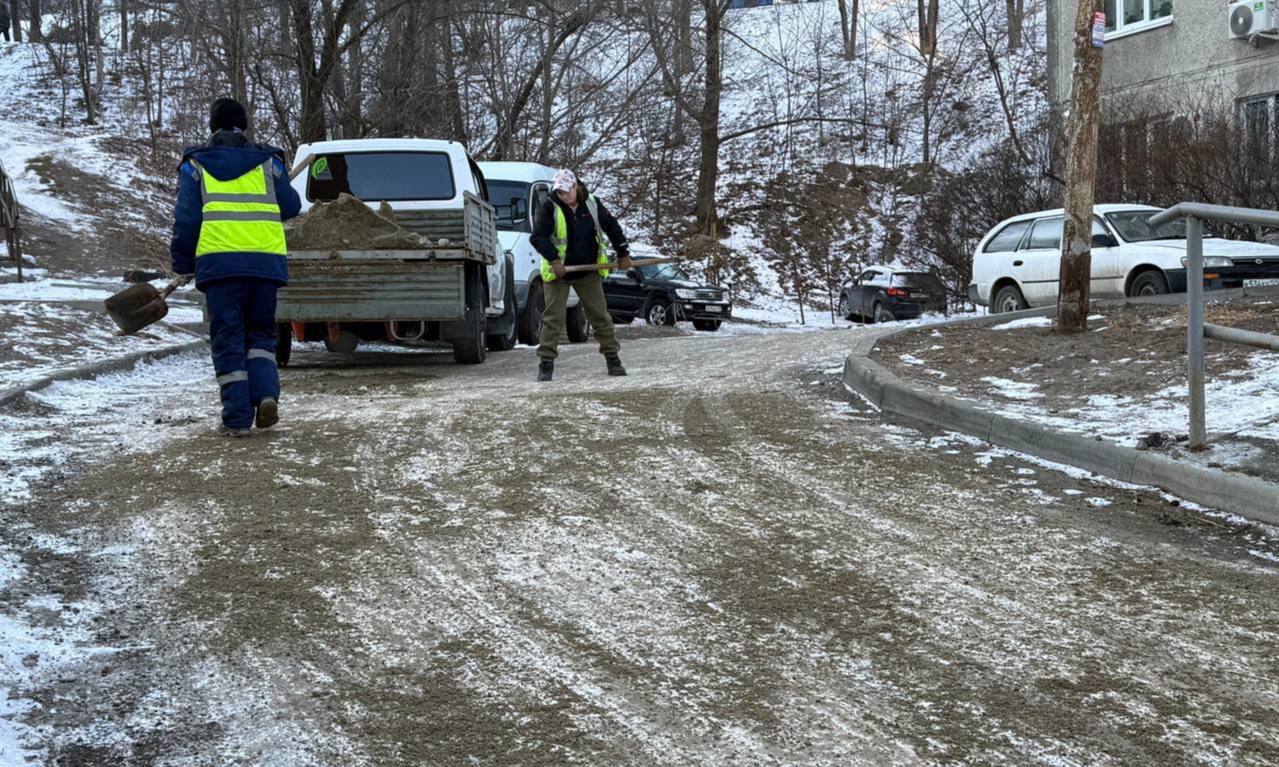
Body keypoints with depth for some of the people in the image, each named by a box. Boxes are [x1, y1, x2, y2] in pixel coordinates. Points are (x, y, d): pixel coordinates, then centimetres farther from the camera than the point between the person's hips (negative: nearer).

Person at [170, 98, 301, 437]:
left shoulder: (196, 166, 9)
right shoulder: (267, 162, 12)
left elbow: (186, 220, 3)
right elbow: (291, 207, 18)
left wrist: (183, 265, 12)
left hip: (218, 261, -1)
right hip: (265, 260, 2)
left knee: (228, 341, 3)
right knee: (260, 333, 15)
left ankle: (237, 417, -1)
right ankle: (266, 394, -8)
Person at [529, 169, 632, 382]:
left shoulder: (592, 204, -1)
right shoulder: (551, 208, -11)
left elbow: (612, 227, 11)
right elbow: (538, 237, -16)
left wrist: (623, 254, 13)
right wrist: (553, 259, -27)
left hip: (588, 270, 3)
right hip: (557, 271, -3)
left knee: (600, 314, 5)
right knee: (554, 318, -6)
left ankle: (613, 358, 14)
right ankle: (546, 363, -3)